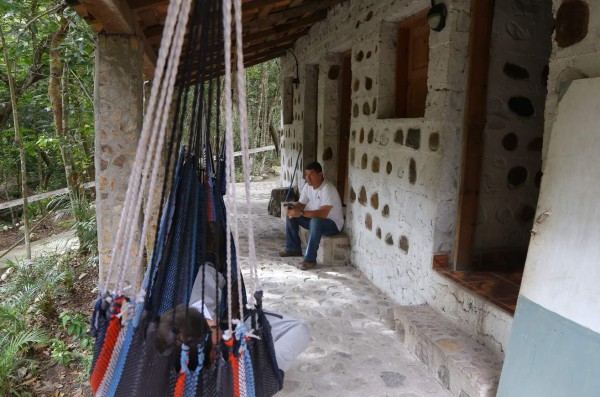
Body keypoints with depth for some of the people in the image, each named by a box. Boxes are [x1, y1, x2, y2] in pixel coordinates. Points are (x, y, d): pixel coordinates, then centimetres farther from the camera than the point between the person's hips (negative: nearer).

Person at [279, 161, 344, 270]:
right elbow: (301, 203, 7)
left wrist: (301, 213, -40)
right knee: (291, 215, 2)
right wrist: (293, 208, -16)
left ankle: (310, 259, -29)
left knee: (315, 221, -39)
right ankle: (293, 249, 11)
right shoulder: (307, 186, -2)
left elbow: (323, 213, -36)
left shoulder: (327, 188, -28)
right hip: (315, 219, 9)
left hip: (333, 223, -8)